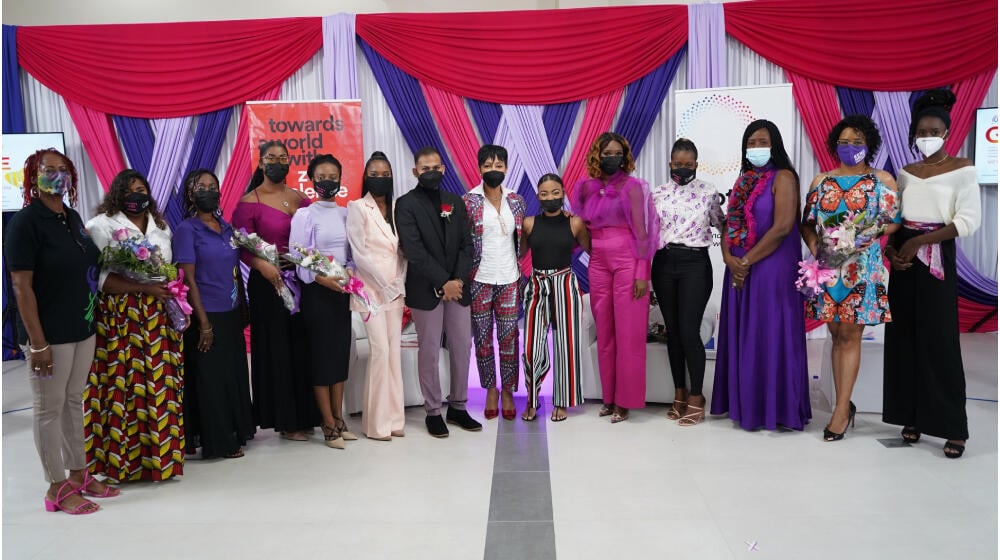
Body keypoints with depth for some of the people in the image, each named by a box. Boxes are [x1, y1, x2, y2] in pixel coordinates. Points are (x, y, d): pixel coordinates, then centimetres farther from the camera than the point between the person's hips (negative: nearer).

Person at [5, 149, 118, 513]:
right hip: (50, 334, -7)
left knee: (74, 403, 16)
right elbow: (21, 286, -17)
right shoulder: (25, 222, -13)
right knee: (49, 409, 4)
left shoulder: (73, 217, 9)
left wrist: (93, 319, 14)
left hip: (83, 329, 8)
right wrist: (37, 342, -20)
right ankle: (57, 488, 14)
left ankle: (79, 475, 28)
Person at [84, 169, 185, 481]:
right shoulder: (102, 225, -3)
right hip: (121, 318, -5)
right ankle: (124, 460, 6)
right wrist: (144, 289, -20)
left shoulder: (160, 225, 16)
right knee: (125, 387, -5)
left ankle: (160, 453, 15)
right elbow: (99, 276, -12)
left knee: (161, 386, 5)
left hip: (159, 318, 5)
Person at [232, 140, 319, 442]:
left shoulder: (300, 199, 11)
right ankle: (285, 420, 13)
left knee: (302, 348, 8)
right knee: (276, 351, 3)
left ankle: (305, 414, 21)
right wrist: (261, 264, -26)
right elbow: (242, 246, -10)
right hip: (268, 283, -4)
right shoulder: (249, 203, -3)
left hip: (300, 280, 4)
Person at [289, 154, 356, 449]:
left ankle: (339, 419, 19)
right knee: (321, 353, -1)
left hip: (343, 291, 5)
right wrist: (321, 278, -22)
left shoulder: (346, 214, 9)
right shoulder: (304, 215, -5)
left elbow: (353, 253, 12)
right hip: (316, 292, -5)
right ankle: (329, 425, 6)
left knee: (341, 353, 9)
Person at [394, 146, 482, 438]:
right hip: (426, 290, -4)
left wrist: (459, 279, -8)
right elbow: (414, 250, -13)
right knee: (429, 353, 2)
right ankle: (433, 412, 14)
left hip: (458, 287, 5)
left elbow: (466, 245, 7)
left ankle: (458, 407, 21)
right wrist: (443, 282, -16)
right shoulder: (406, 204, -4)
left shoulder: (456, 202, 12)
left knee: (462, 348, 8)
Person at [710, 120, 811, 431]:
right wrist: (729, 258, -7)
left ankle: (774, 407, 7)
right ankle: (745, 402, 18)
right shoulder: (744, 180, 15)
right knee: (742, 336, 9)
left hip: (772, 268, -7)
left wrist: (747, 261, -13)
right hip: (739, 271, 7)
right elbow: (730, 224, 12)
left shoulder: (783, 177, -6)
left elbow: (783, 227, -16)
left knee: (769, 335, -3)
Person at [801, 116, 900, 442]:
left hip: (863, 266, -3)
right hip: (827, 266, 3)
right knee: (837, 335, 8)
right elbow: (808, 223, 11)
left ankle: (841, 409, 3)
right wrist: (815, 247, -5)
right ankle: (845, 405, 17)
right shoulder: (821, 181, 10)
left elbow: (895, 222, -1)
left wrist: (871, 232, -18)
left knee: (850, 336, -3)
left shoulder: (882, 180, 3)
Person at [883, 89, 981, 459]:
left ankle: (953, 427, 4)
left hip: (936, 260, -5)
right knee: (905, 339, 5)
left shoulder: (962, 169, -2)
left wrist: (919, 242, -15)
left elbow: (968, 221, -11)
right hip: (903, 260, 5)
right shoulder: (905, 173, 12)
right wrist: (890, 250, -7)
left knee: (939, 341, -4)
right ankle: (913, 417, 13)